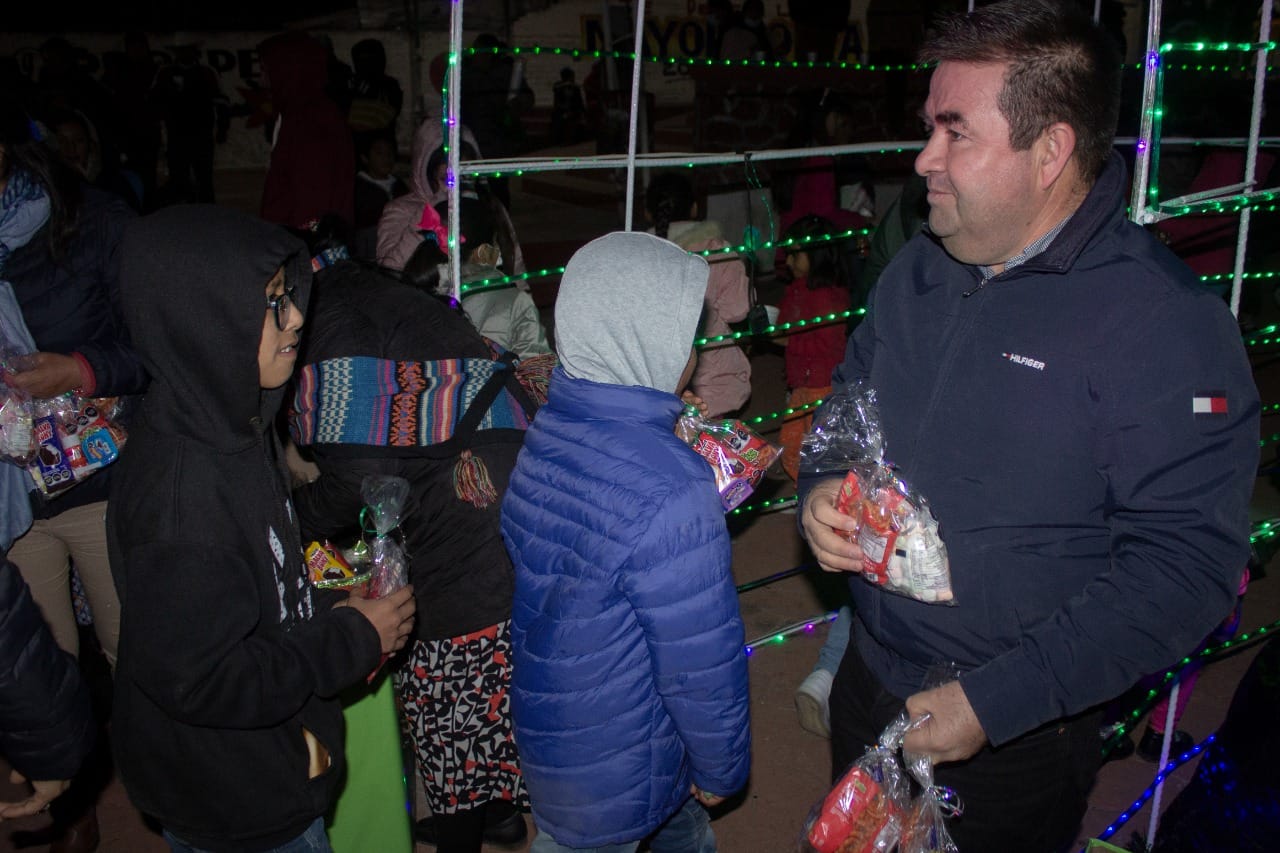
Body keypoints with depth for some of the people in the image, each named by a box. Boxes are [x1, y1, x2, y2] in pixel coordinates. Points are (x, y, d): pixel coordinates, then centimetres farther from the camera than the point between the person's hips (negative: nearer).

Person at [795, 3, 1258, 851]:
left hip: (1019, 741, -6)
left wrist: (996, 703, -25)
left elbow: (1184, 565, -24)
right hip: (870, 682, 6)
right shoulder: (918, 271, 0)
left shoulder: (1165, 325, -22)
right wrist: (822, 490, -8)